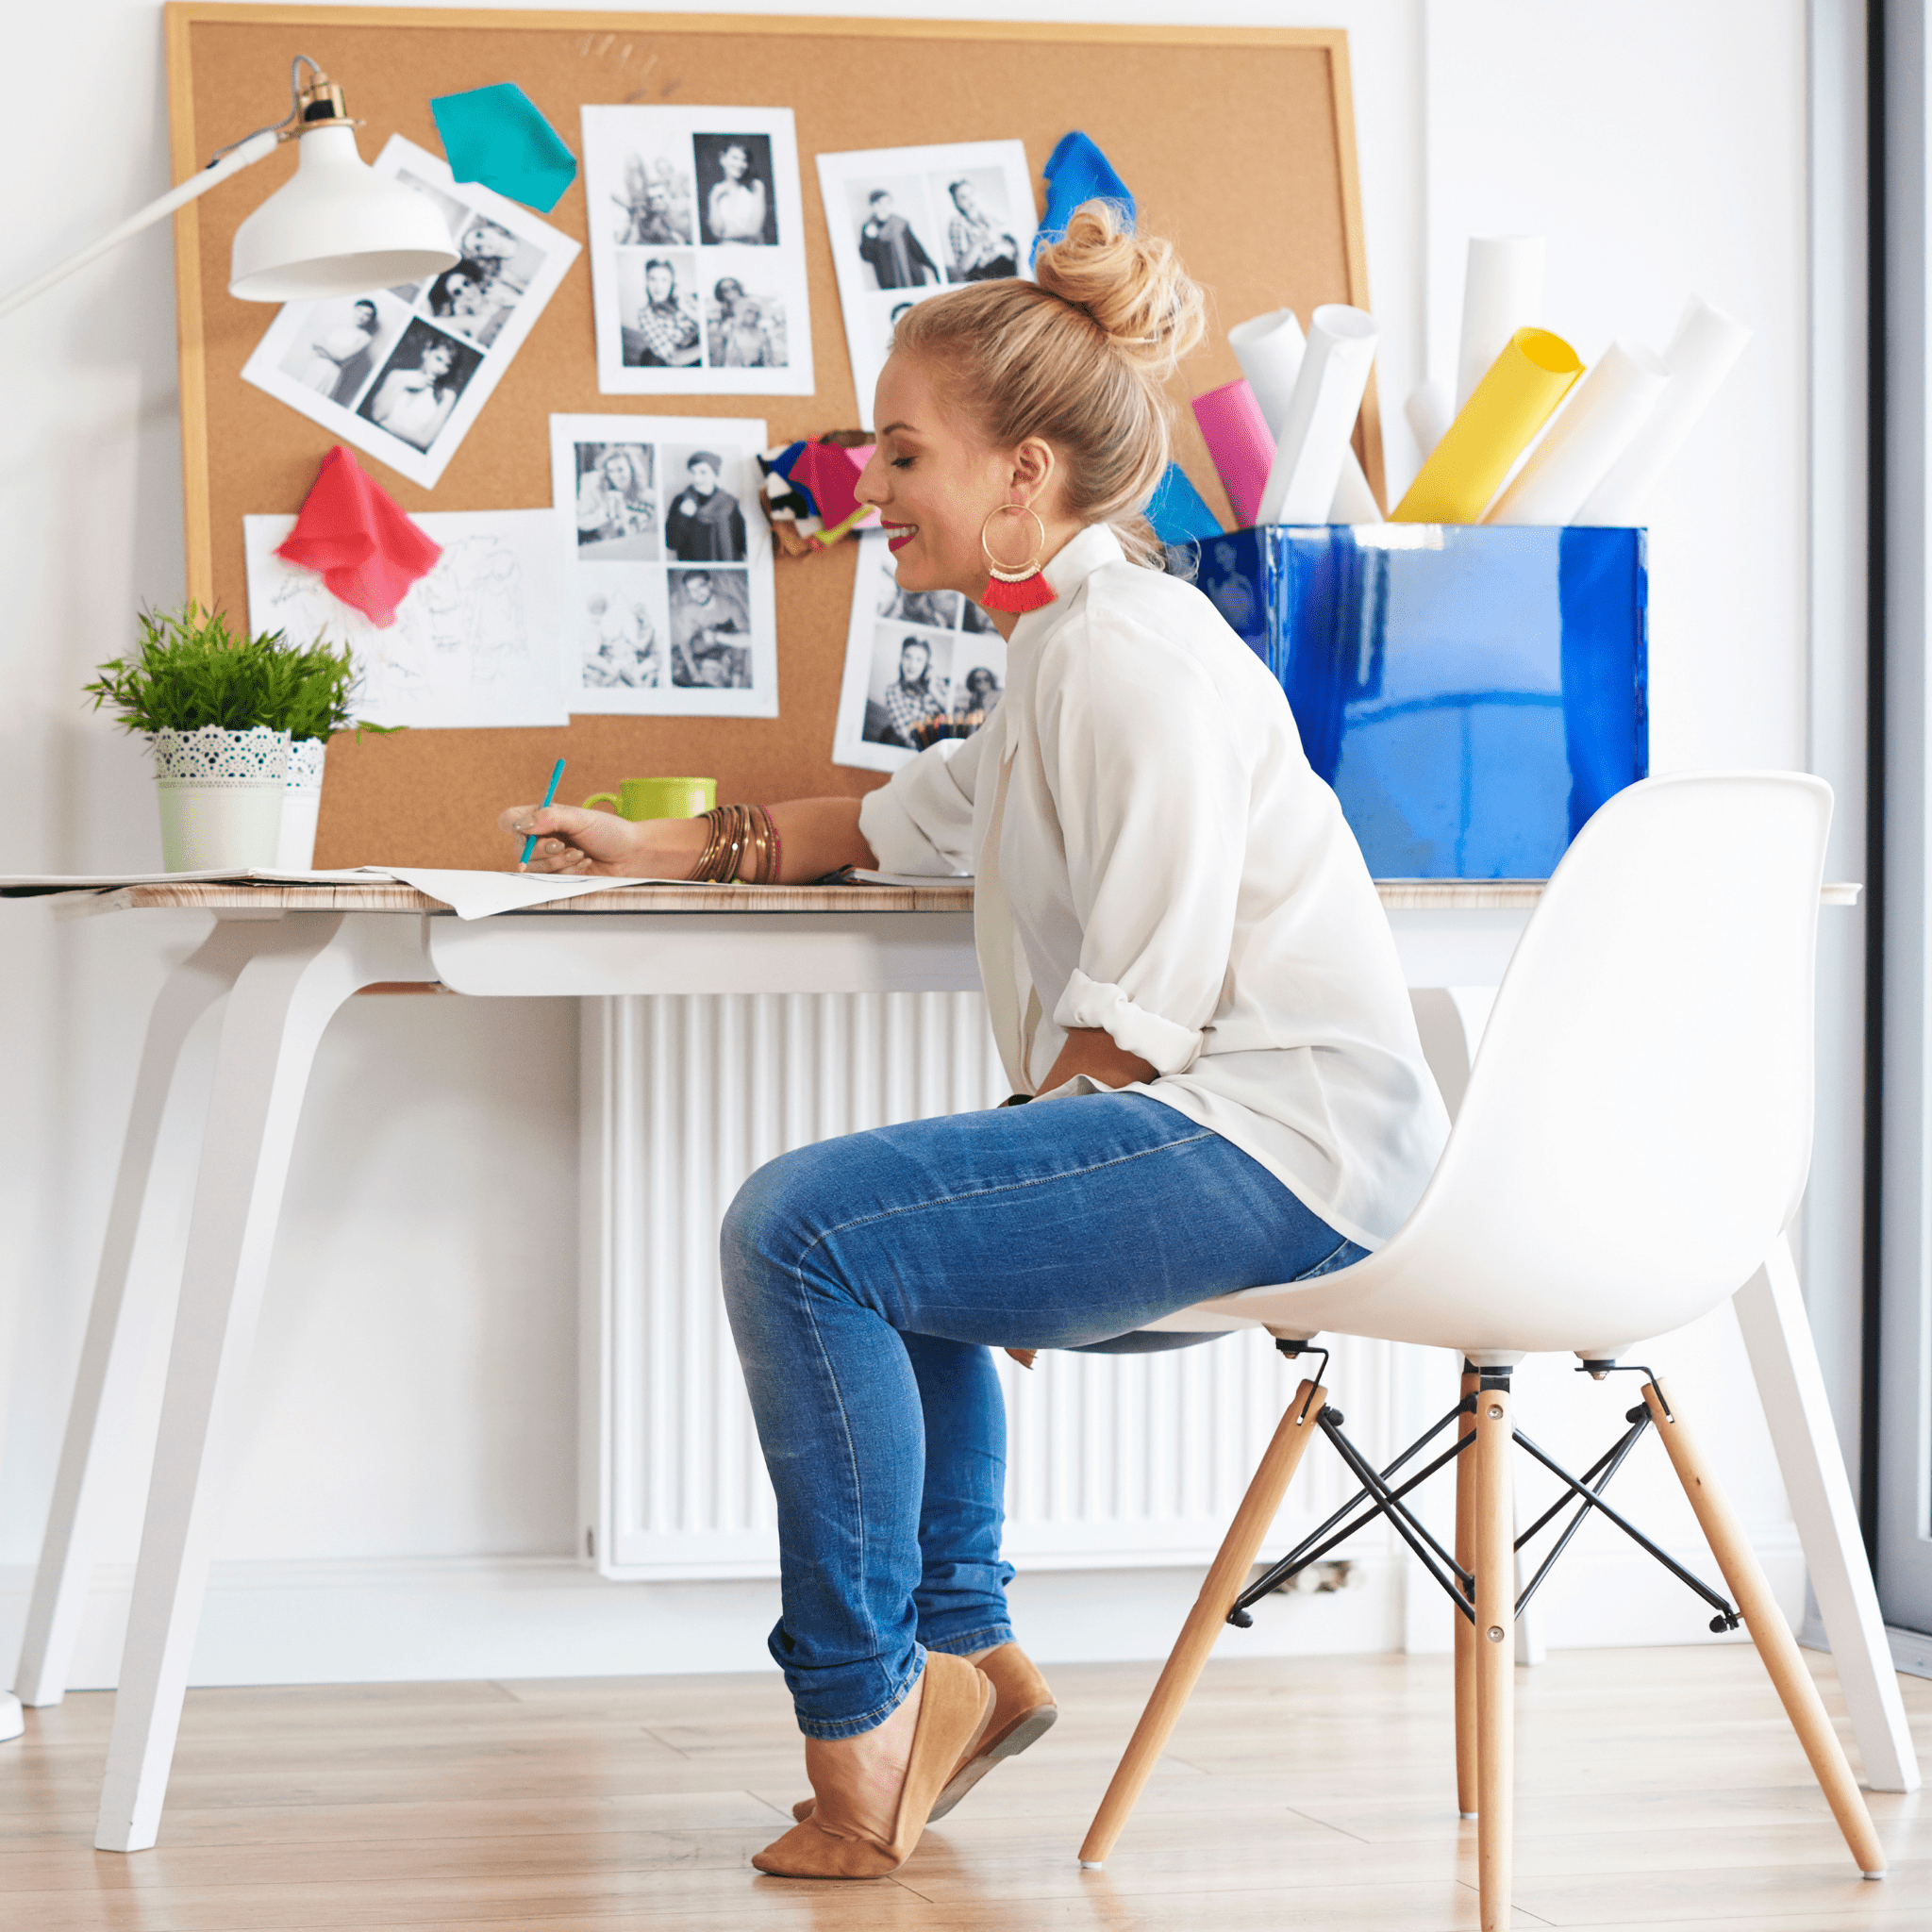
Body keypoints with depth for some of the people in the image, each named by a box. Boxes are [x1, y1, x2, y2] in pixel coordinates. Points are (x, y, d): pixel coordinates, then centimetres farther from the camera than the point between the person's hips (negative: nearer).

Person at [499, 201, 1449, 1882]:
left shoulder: (1131, 651, -15)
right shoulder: (1072, 645, 19)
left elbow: (1143, 1012, -20)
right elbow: (915, 816, 37)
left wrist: (1016, 1173, -13)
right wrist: (666, 849, 35)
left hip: (1271, 1141, -12)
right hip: (1227, 1132, 12)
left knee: (803, 1228, -20)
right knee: (883, 1232, 29)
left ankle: (862, 1728, -11)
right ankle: (963, 1650, 25)